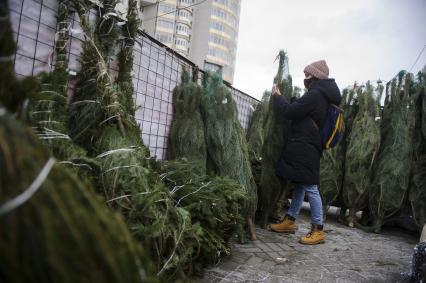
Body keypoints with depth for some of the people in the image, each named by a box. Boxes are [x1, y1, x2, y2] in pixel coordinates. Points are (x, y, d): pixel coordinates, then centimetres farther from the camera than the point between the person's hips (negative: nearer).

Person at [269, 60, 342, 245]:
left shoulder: (315, 95, -15)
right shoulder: (322, 95, 18)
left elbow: (290, 112, -14)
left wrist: (278, 96, 1)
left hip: (305, 148, -11)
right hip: (305, 147, 11)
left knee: (310, 187, -6)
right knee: (300, 184, 13)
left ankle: (318, 231, 3)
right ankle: (289, 221, 24)